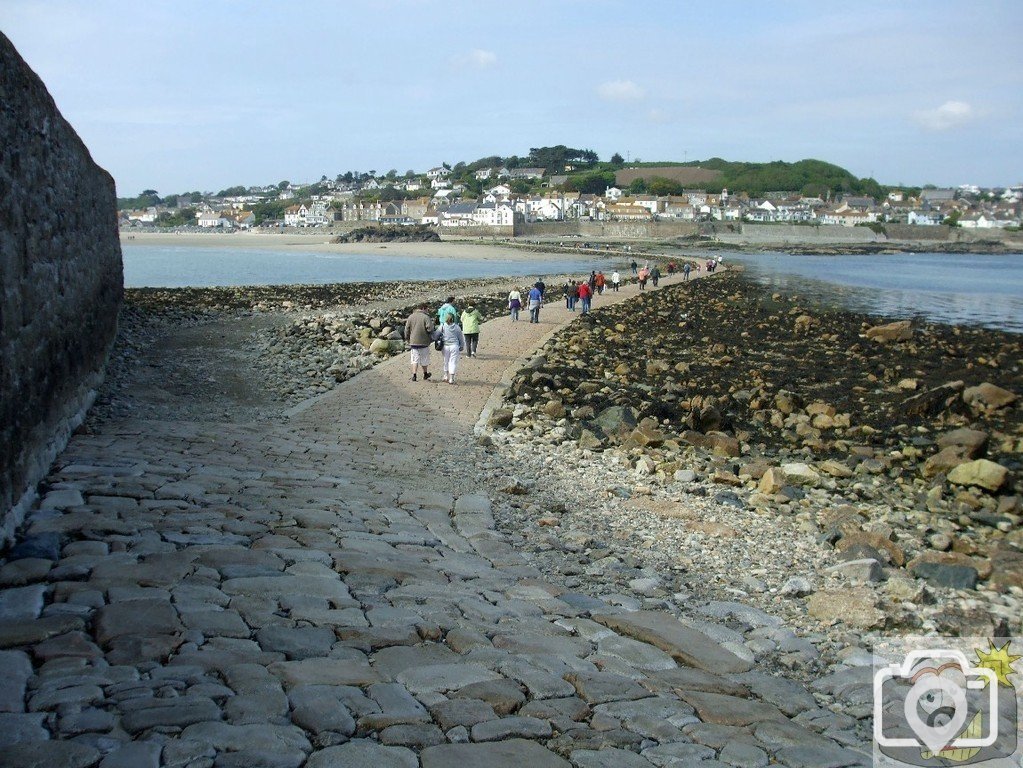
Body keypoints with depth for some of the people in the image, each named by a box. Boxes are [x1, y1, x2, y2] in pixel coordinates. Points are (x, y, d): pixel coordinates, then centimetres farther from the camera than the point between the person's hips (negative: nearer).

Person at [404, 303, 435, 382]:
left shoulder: (411, 317, 3)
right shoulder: (426, 317, -11)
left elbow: (407, 329, 5)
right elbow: (430, 329, -19)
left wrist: (408, 339, 16)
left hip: (413, 342, 3)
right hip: (424, 342, -3)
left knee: (415, 359, 8)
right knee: (424, 359, 13)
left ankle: (414, 375, -4)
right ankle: (425, 374, 28)